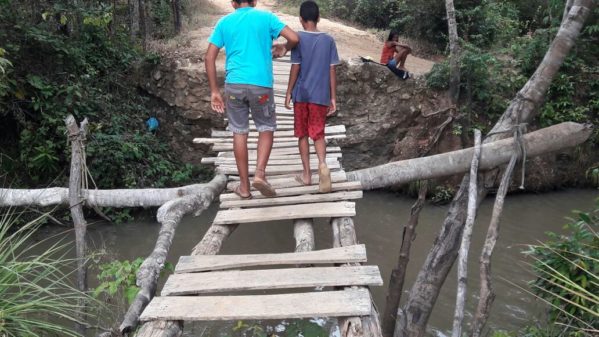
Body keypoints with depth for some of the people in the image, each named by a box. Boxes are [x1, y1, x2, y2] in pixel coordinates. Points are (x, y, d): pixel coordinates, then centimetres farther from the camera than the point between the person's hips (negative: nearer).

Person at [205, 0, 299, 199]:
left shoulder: (224, 22, 12)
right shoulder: (266, 17, 7)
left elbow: (209, 58, 6)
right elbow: (294, 38, -2)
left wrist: (214, 91, 9)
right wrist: (284, 49, 20)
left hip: (234, 84, 2)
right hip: (260, 85, -1)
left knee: (239, 132, 10)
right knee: (266, 129, 15)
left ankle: (244, 186, 15)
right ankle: (260, 173, -5)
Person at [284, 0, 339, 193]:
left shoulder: (299, 38, -5)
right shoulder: (328, 40, 2)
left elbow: (295, 68, -7)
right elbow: (332, 72, 1)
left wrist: (289, 93, 2)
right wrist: (333, 98, 6)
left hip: (301, 94, -1)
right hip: (321, 95, 2)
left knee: (303, 134, 10)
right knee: (318, 133, 8)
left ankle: (307, 174, 14)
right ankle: (322, 164, -20)